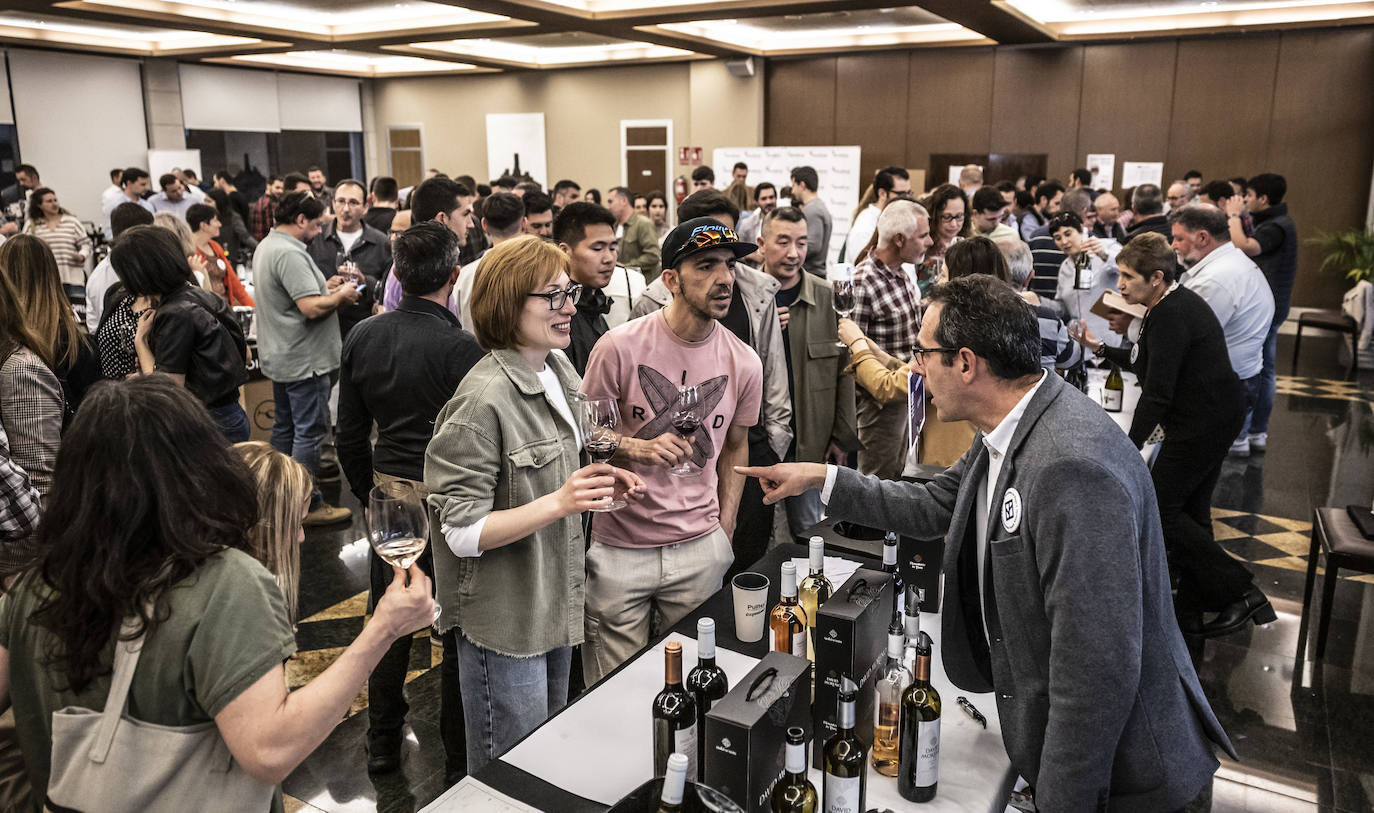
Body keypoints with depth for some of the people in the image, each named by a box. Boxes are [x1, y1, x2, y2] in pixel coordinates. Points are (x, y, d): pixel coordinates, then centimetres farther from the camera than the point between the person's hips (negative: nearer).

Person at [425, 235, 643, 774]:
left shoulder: (559, 371, 4)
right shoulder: (483, 400, -23)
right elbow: (462, 532, -22)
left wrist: (596, 480, 0)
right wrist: (560, 503, -32)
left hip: (555, 606, 8)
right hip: (503, 623, -8)